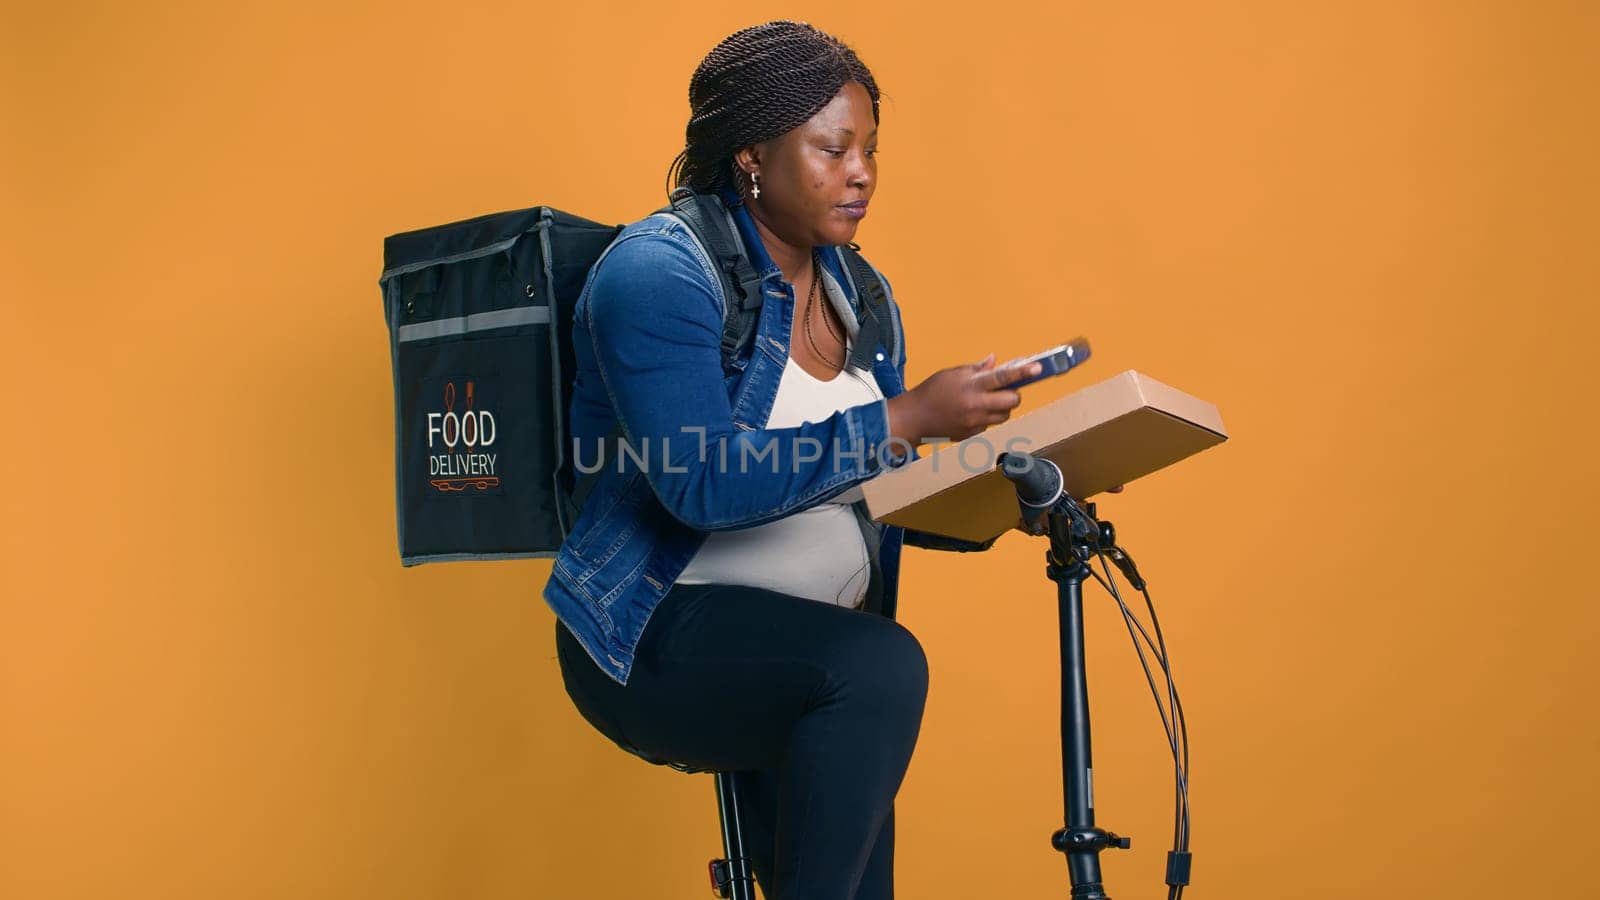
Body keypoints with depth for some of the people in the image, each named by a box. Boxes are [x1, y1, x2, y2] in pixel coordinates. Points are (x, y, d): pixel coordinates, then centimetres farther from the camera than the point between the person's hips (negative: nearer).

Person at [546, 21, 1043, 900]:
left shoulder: (860, 292, 10)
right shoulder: (659, 269, -13)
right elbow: (705, 485, -25)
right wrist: (907, 417, -24)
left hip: (806, 648, 7)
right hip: (654, 634, -7)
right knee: (883, 666, -29)